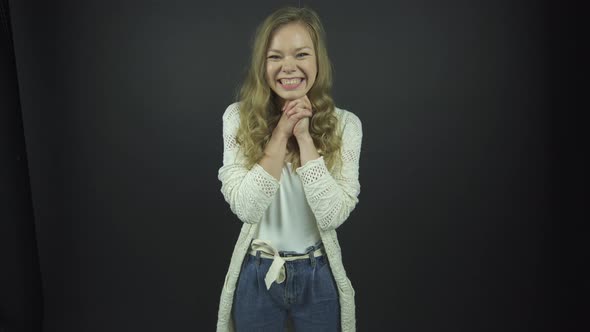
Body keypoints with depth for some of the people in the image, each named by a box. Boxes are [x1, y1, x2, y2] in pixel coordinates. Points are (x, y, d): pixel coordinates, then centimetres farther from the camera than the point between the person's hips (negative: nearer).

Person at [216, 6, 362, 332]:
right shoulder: (238, 117, -10)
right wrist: (281, 134, -22)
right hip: (256, 274, 0)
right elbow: (245, 207, -18)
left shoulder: (345, 124, -10)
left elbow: (333, 215, -19)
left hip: (319, 276, 0)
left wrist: (304, 138, -23)